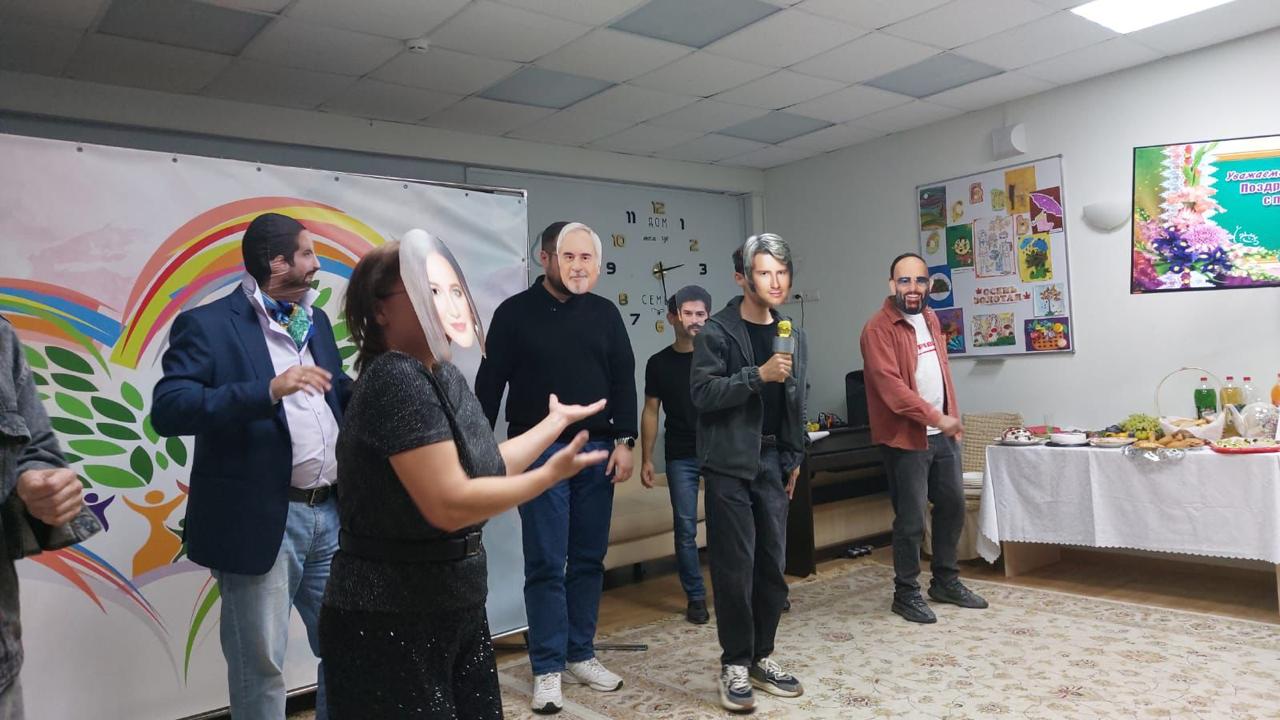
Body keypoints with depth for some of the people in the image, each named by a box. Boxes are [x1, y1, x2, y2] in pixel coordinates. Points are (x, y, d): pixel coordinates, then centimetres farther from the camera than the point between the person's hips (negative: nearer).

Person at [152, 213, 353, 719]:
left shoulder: (315, 320, 13)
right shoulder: (206, 324, -8)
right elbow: (167, 410, -18)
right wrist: (267, 390, -29)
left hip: (330, 511, 6)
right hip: (261, 518, -6)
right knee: (261, 664, 8)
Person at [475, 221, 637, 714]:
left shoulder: (605, 313, 8)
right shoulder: (516, 312, -1)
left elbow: (623, 380, 8)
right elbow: (490, 383, 0)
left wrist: (623, 441, 0)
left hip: (597, 450, 3)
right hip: (539, 451, -3)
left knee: (589, 559, 9)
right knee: (546, 563, 0)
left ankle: (580, 655, 23)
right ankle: (548, 668, 10)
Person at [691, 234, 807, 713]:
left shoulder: (791, 334, 12)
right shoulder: (717, 332, -8)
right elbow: (702, 393, -16)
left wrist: (795, 457, 14)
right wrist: (758, 375, -24)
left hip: (773, 462, 6)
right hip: (730, 464, -5)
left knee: (772, 565, 9)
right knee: (734, 566, -2)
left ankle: (762, 657, 23)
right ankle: (735, 664, 12)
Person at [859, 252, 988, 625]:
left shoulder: (930, 319, 12)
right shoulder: (878, 329, -14)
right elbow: (890, 386, -22)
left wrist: (951, 418, 14)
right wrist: (936, 418, -22)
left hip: (942, 434, 8)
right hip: (906, 438, -8)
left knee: (953, 506, 16)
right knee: (911, 520, -2)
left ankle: (946, 581, 32)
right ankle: (906, 593, 13)